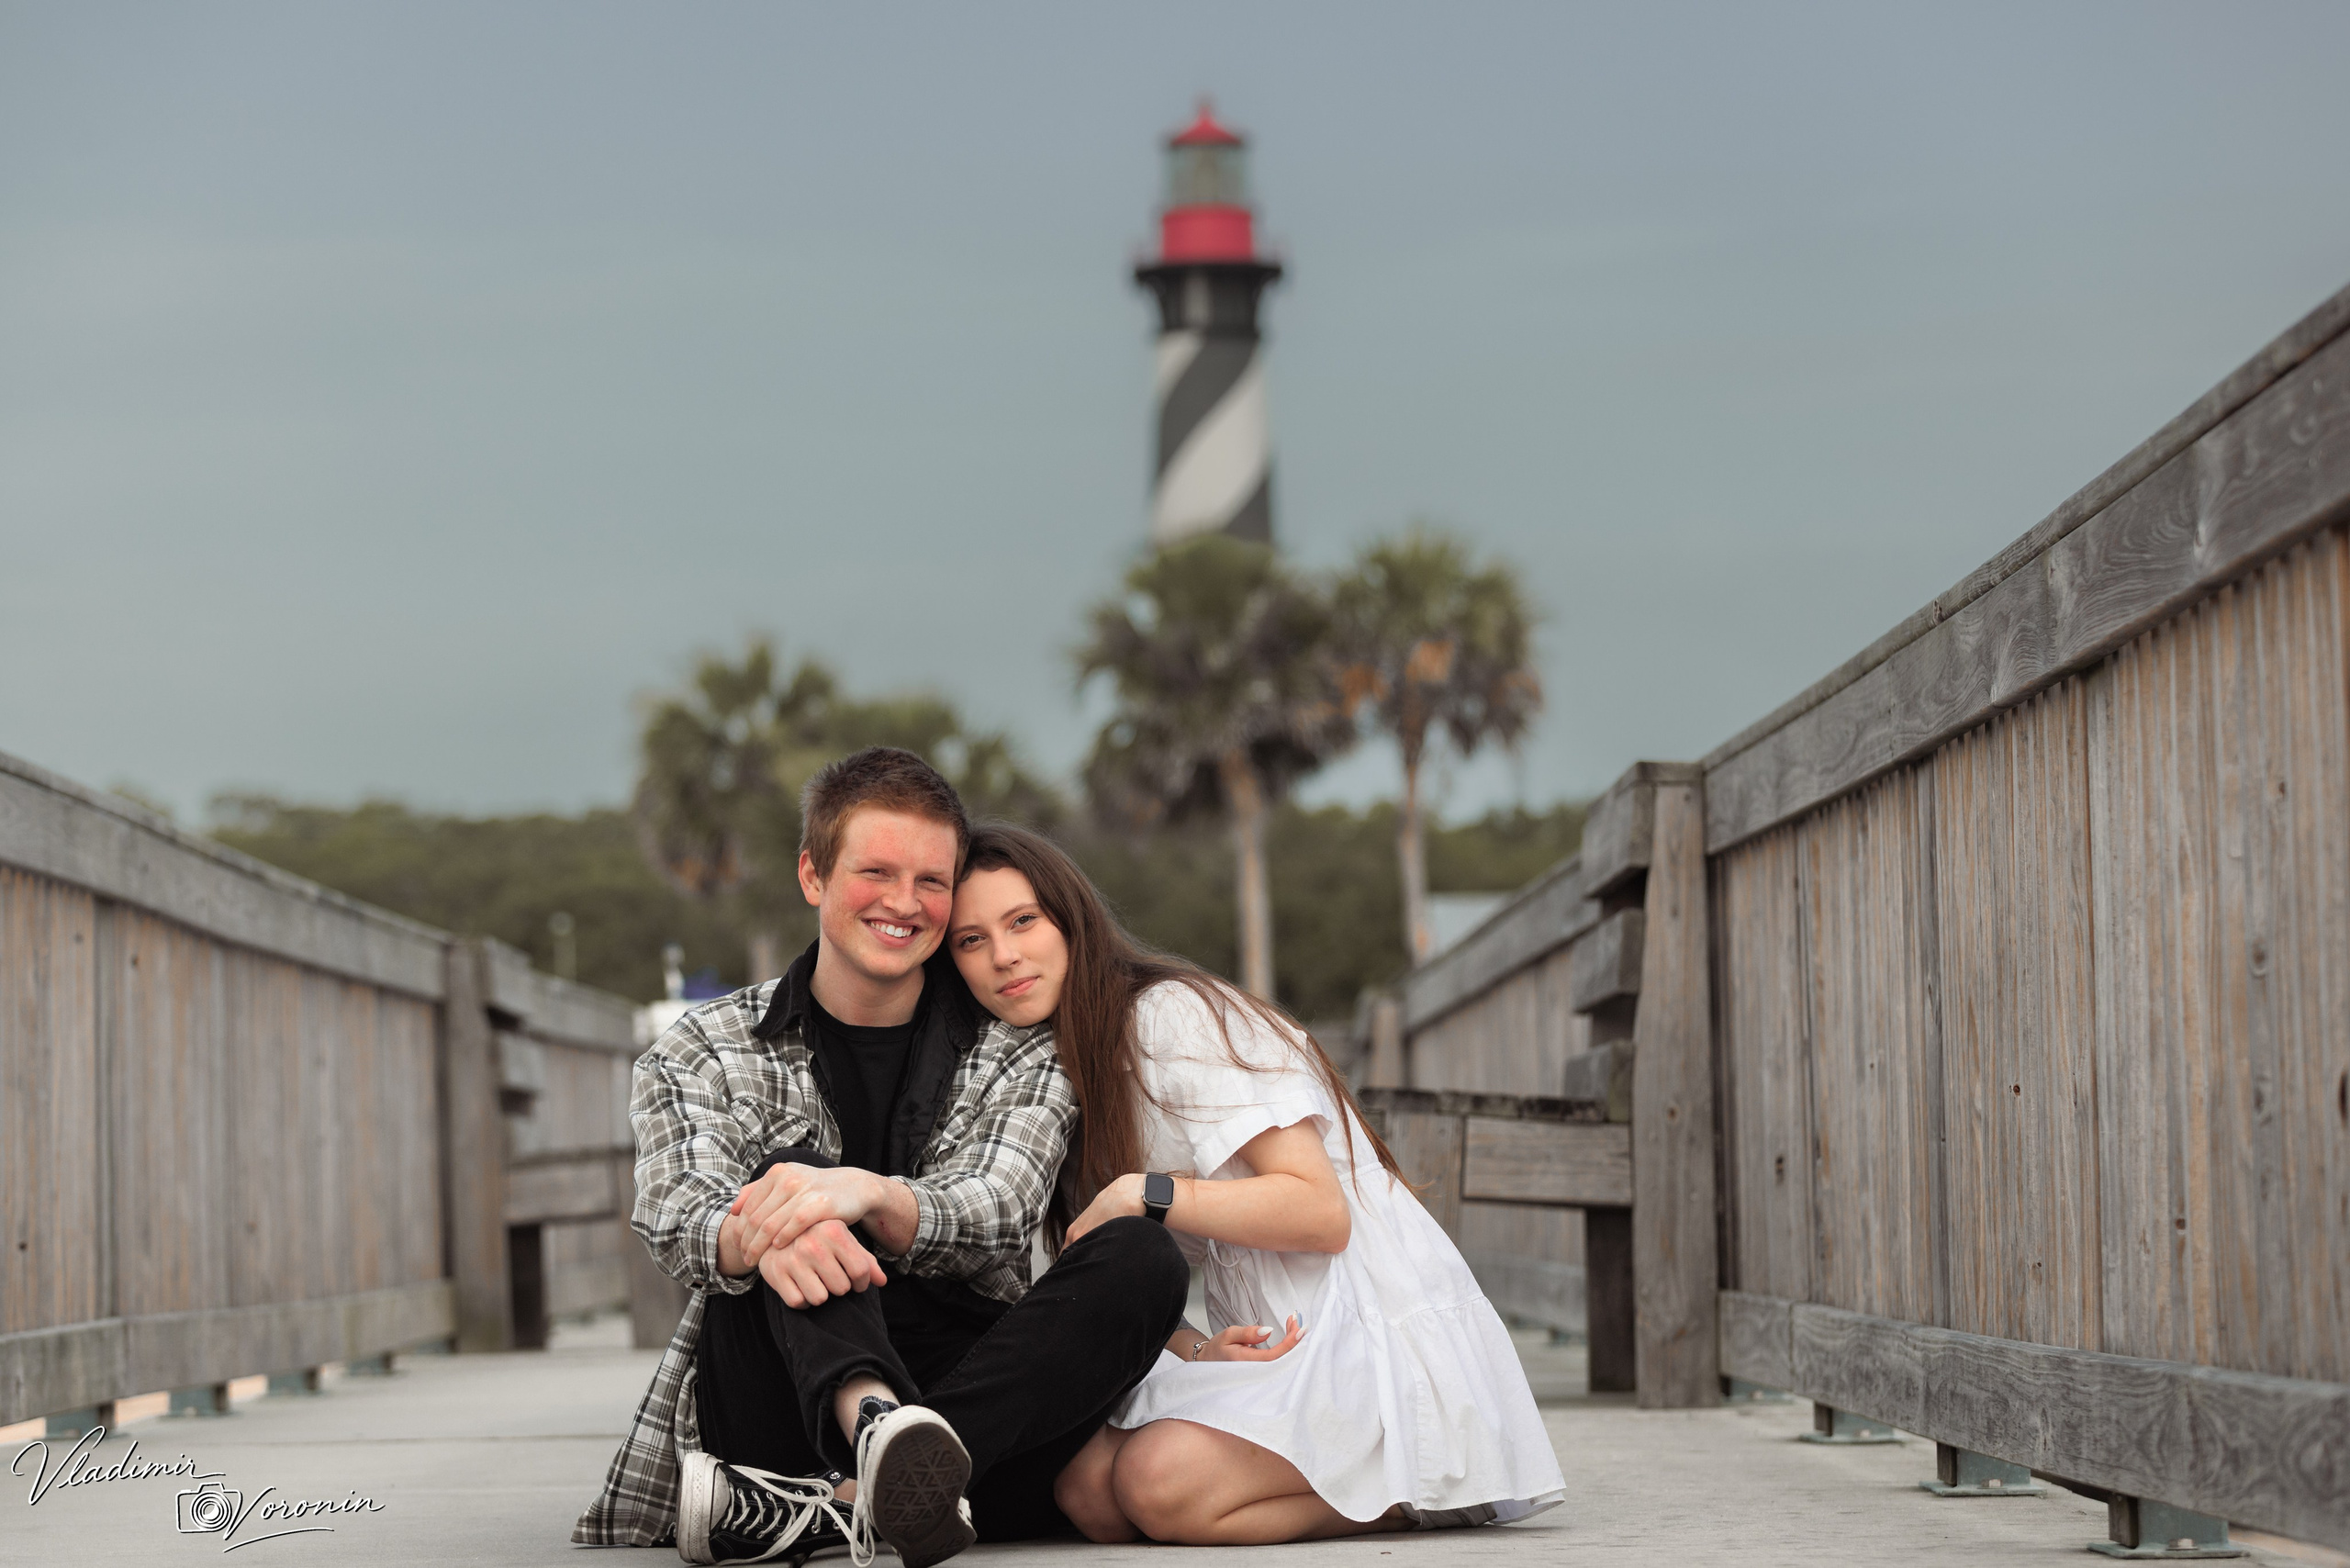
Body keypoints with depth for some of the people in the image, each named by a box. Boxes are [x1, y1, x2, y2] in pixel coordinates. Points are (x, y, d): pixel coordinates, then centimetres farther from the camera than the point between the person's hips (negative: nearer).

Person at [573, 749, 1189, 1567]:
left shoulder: (1016, 1055, 11)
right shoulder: (702, 1055, 10)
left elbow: (993, 1220, -8)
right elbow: (677, 1216, -9)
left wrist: (868, 1195, -32)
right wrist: (758, 1238, -36)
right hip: (781, 1403, -1)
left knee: (1142, 1256, -23)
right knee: (793, 1163, -23)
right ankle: (878, 1425, -56)